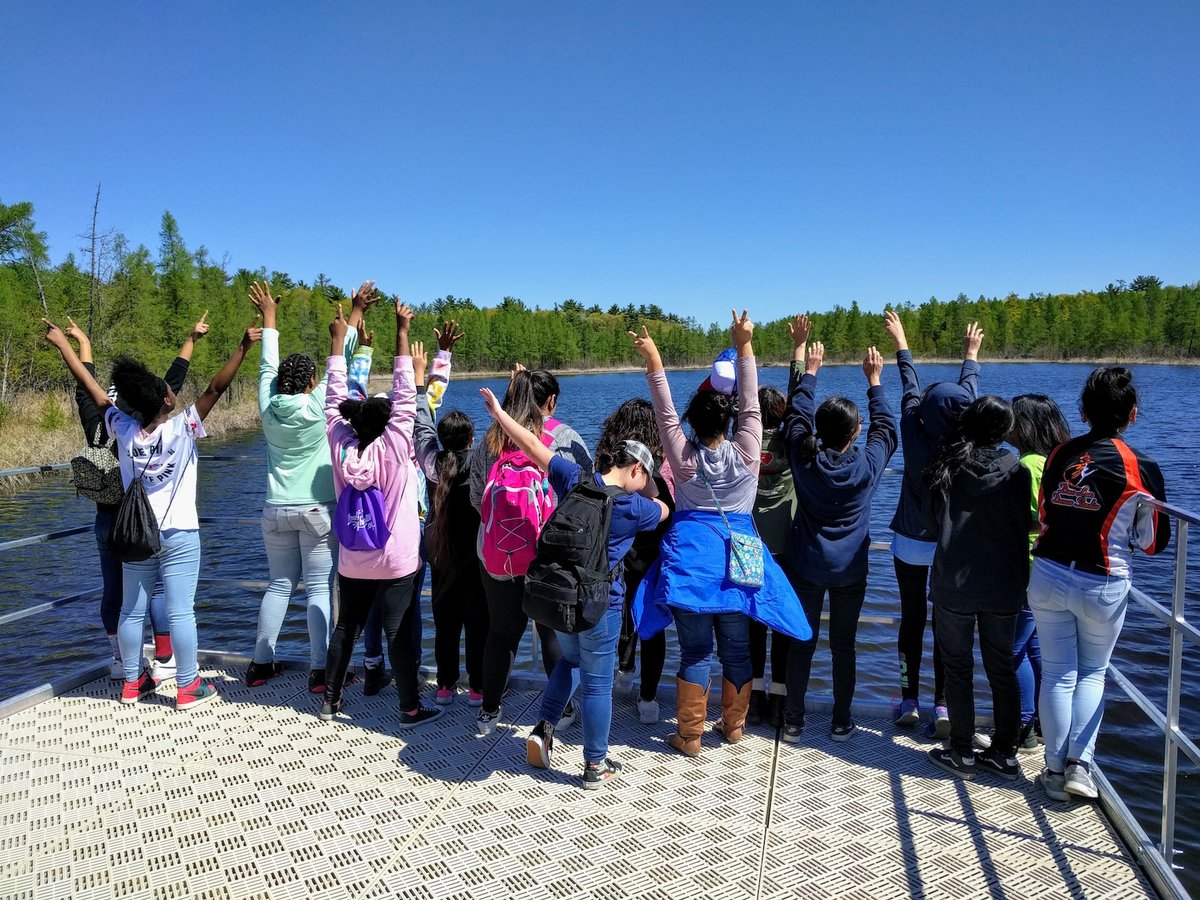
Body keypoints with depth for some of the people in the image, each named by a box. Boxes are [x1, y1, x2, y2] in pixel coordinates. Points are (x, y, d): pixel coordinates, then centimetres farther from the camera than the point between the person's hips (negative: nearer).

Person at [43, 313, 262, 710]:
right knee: (180, 612, -1)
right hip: (178, 534, -4)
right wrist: (243, 346, -19)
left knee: (132, 611, 14)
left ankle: (133, 682, 26)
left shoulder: (123, 430, -4)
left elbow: (93, 389, 4)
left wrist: (63, 344, 13)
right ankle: (188, 687, 6)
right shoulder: (182, 428, -15)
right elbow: (216, 388, -19)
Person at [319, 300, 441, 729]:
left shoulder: (341, 446, -6)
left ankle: (331, 700, 28)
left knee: (346, 628, 17)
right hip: (395, 563, -4)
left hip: (352, 564, 4)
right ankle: (410, 709, 8)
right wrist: (402, 332, -13)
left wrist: (338, 339, 6)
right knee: (398, 634, 1)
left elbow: (335, 397, 2)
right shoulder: (392, 448, -16)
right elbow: (405, 394, -15)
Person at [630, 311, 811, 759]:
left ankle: (689, 735, 8)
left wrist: (654, 362, -3)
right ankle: (733, 725, 26)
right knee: (736, 647, 13)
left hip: (690, 559, -1)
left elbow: (666, 414, -1)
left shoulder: (684, 457, -5)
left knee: (695, 650, 3)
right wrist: (744, 346, 0)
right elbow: (751, 406, 0)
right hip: (736, 558, 1)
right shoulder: (745, 453, -4)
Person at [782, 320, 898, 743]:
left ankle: (793, 721, 14)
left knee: (802, 642, 8)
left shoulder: (805, 458, -11)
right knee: (843, 645, 10)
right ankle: (841, 722, 19)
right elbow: (886, 427, 6)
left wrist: (809, 369, 13)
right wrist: (874, 380, 14)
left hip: (805, 567, 1)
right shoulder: (867, 465, -12)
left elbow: (797, 414, 4)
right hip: (850, 570, -1)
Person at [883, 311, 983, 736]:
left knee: (912, 620, 11)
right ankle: (942, 708, 5)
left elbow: (910, 389, -1)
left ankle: (910, 701, 18)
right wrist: (971, 354, 22)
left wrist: (901, 344, 16)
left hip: (910, 545, 0)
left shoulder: (915, 437, -17)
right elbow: (969, 392, 4)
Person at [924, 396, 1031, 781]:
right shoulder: (1016, 471, -5)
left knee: (958, 668, 8)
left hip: (954, 585, -2)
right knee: (1001, 668, 14)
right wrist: (1020, 579, 13)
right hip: (1004, 586, 2)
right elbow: (1024, 527, 1)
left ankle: (962, 753, 14)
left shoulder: (946, 467, -6)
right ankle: (1004, 754, 22)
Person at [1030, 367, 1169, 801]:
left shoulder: (1059, 455, -3)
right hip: (1101, 586, -2)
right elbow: (1154, 541, -1)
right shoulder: (1141, 469, -12)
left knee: (1058, 673, 12)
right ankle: (1080, 763, 11)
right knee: (1093, 672, 18)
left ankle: (1055, 769, 19)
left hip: (1048, 576, 2)